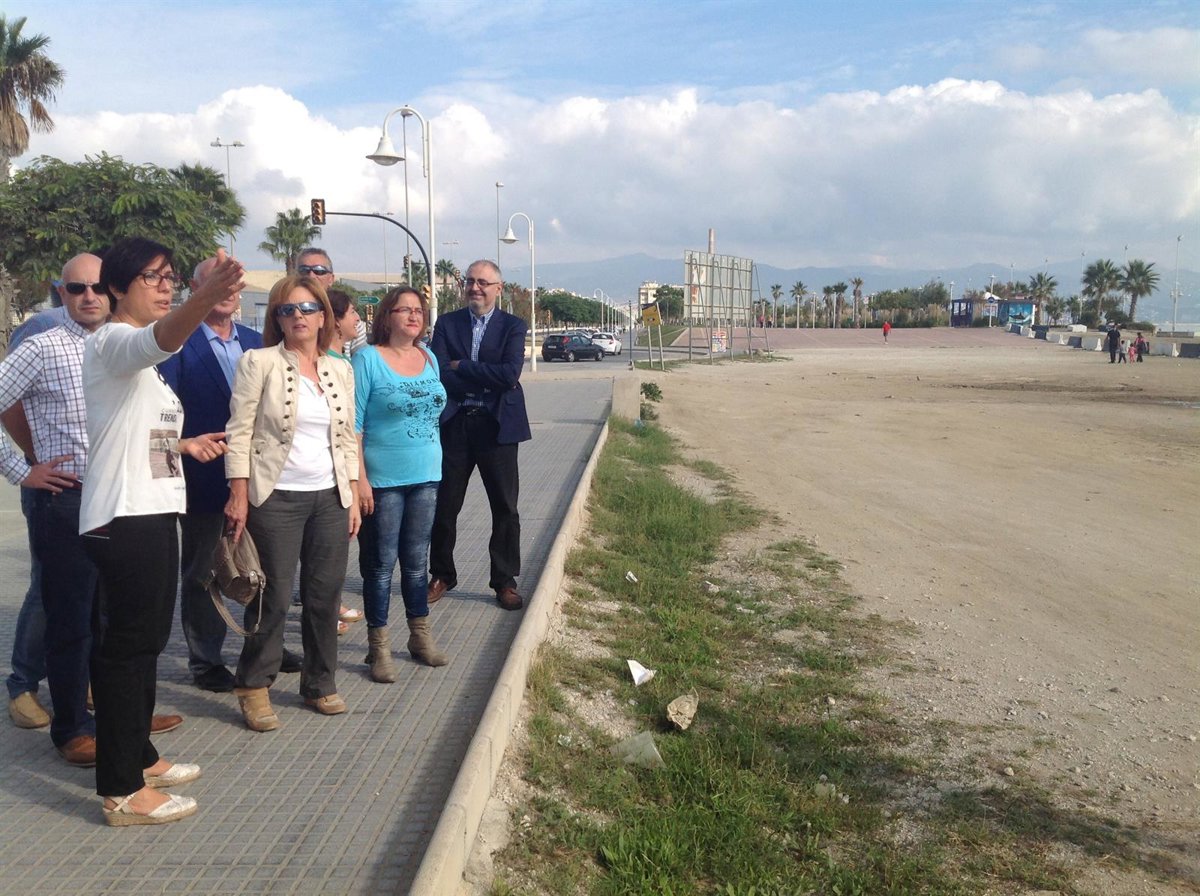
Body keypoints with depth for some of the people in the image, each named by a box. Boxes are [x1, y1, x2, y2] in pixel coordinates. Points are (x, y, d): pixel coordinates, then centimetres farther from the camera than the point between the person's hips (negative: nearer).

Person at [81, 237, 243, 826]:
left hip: (151, 512, 10)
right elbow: (161, 338, -37)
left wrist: (182, 445, 15)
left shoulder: (140, 356, 19)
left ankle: (137, 756, 30)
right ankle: (121, 790, 3)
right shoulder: (111, 341, -12)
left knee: (144, 639, 17)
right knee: (127, 644, -5)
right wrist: (205, 300, -54)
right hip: (124, 517, -10)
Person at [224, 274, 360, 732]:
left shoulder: (340, 370, 10)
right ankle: (254, 688, 16)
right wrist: (239, 495, -11)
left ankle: (320, 683, 24)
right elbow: (240, 432, -6)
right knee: (274, 597, -1)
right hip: (277, 499, -4)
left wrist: (353, 497, 9)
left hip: (331, 498, 4)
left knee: (325, 594, 8)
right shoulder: (259, 363, -3)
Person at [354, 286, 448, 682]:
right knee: (381, 563, 4)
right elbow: (353, 424, -11)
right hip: (382, 479, -5)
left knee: (416, 559, 14)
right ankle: (378, 646, 14)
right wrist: (359, 479, -16)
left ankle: (420, 636, 26)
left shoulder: (429, 359, 9)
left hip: (425, 475, 5)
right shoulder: (368, 359, -8)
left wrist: (434, 465, 11)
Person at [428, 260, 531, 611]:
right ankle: (442, 576, 26)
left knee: (505, 507, 5)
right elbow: (438, 374, -8)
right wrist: (488, 381, -15)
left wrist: (461, 366, -12)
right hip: (454, 424, 1)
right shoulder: (447, 323, 6)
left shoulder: (513, 326, 2)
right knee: (444, 506, 9)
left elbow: (510, 373, -14)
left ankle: (504, 581, 18)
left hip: (496, 425, -1)